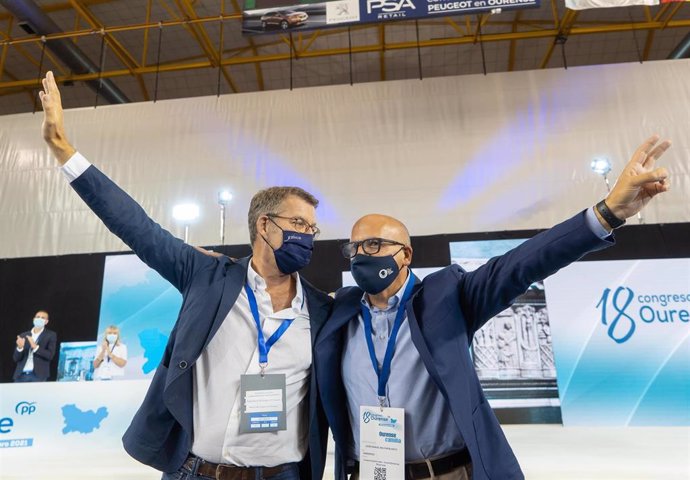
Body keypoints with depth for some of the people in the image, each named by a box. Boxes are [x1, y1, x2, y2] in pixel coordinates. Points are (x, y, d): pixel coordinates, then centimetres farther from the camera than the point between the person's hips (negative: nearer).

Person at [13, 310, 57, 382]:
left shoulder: (51, 335, 3)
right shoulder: (23, 335, 12)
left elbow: (50, 355, -7)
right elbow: (16, 358, 9)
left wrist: (35, 347, -19)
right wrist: (20, 347, -11)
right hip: (21, 375, 4)